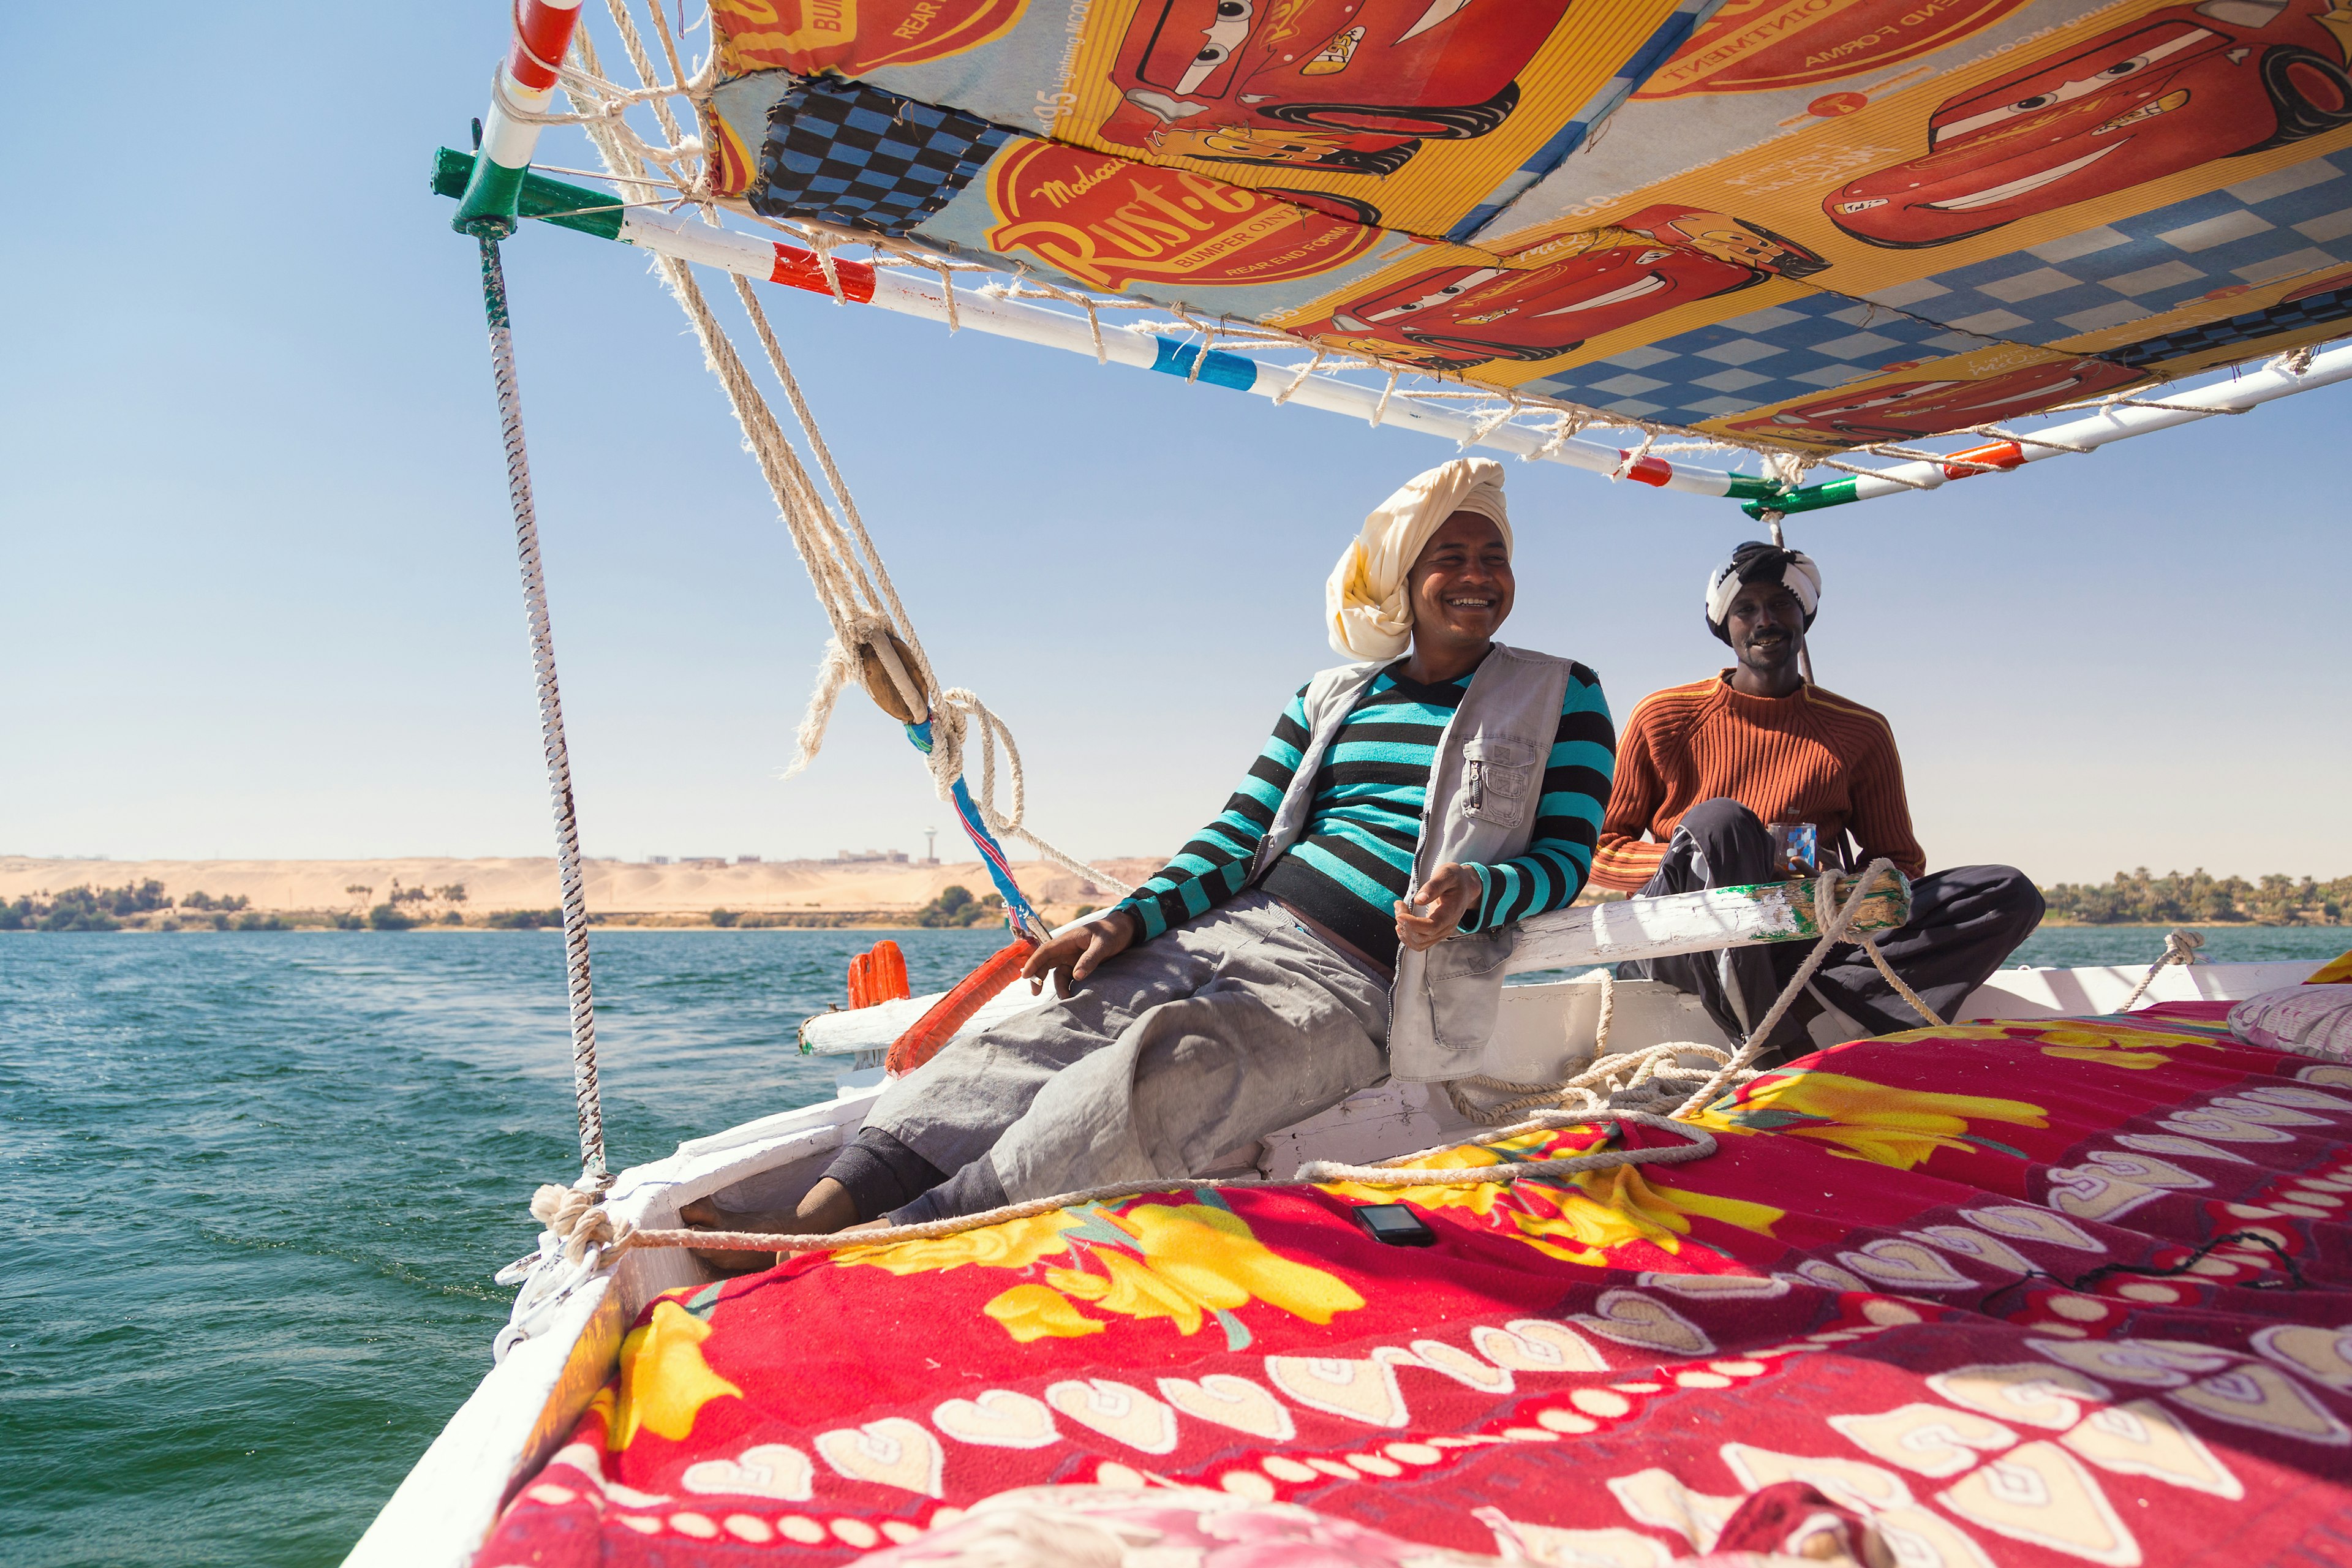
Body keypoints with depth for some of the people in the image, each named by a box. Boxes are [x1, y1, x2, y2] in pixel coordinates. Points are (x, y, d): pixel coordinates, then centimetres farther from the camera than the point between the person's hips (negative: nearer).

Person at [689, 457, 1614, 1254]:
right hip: (1233, 929, 5)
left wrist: (1473, 891, -19)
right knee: (1035, 1045, -21)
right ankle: (815, 1218, -30)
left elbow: (1564, 857, 4)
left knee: (1153, 1076, -31)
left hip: (1354, 986, -5)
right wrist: (1128, 922, -1)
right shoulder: (1330, 697, 18)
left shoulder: (1561, 697, 8)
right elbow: (1238, 836, 14)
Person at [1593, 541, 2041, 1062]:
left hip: (1798, 944, 3)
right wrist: (1709, 854, -14)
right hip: (1682, 949, -3)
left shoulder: (1861, 732, 15)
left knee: (2008, 893, -15)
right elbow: (1601, 851, 6)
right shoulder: (1664, 717, 8)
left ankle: (1805, 1017, -35)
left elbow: (1901, 863, 20)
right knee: (1722, 820, -35)